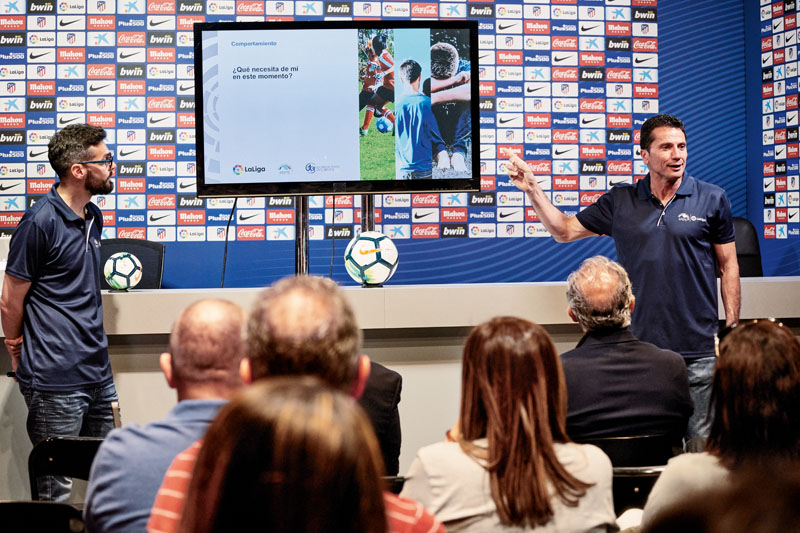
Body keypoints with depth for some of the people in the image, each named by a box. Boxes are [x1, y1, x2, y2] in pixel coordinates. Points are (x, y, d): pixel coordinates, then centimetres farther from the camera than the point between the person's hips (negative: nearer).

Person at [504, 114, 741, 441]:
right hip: (639, 346, 2)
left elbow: (729, 266, 8)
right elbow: (564, 230, 15)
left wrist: (732, 330, 2)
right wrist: (532, 189, 3)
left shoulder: (712, 199, 4)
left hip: (698, 350, -2)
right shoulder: (620, 202, 9)